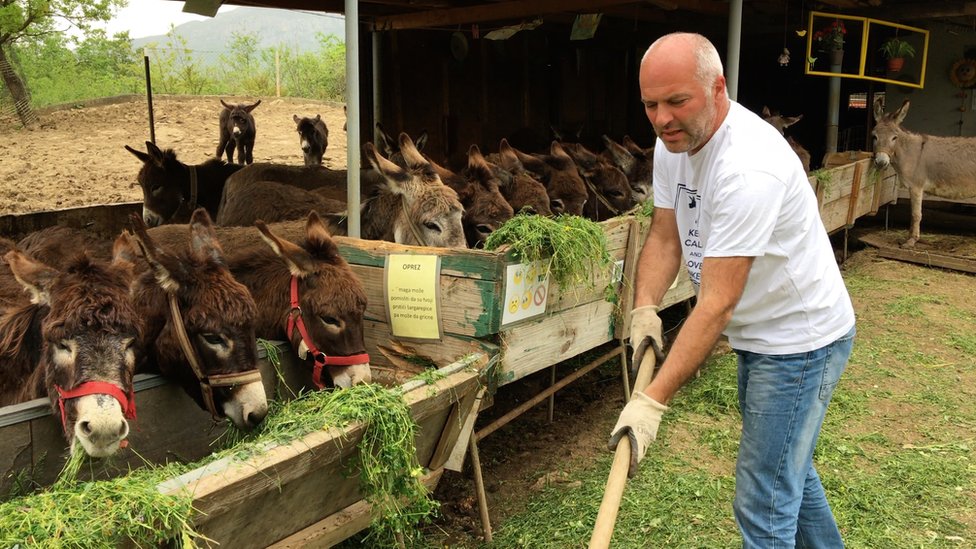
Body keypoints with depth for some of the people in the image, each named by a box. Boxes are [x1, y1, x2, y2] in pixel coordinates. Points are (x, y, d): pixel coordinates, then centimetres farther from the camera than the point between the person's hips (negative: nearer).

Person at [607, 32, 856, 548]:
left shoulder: (748, 167, -33)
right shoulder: (673, 143, -5)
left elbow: (716, 303, -34)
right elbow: (665, 235, 1)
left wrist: (652, 401, -34)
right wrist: (644, 309, -17)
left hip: (801, 340, -9)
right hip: (758, 333, 9)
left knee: (763, 504, -4)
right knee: (788, 467, 27)